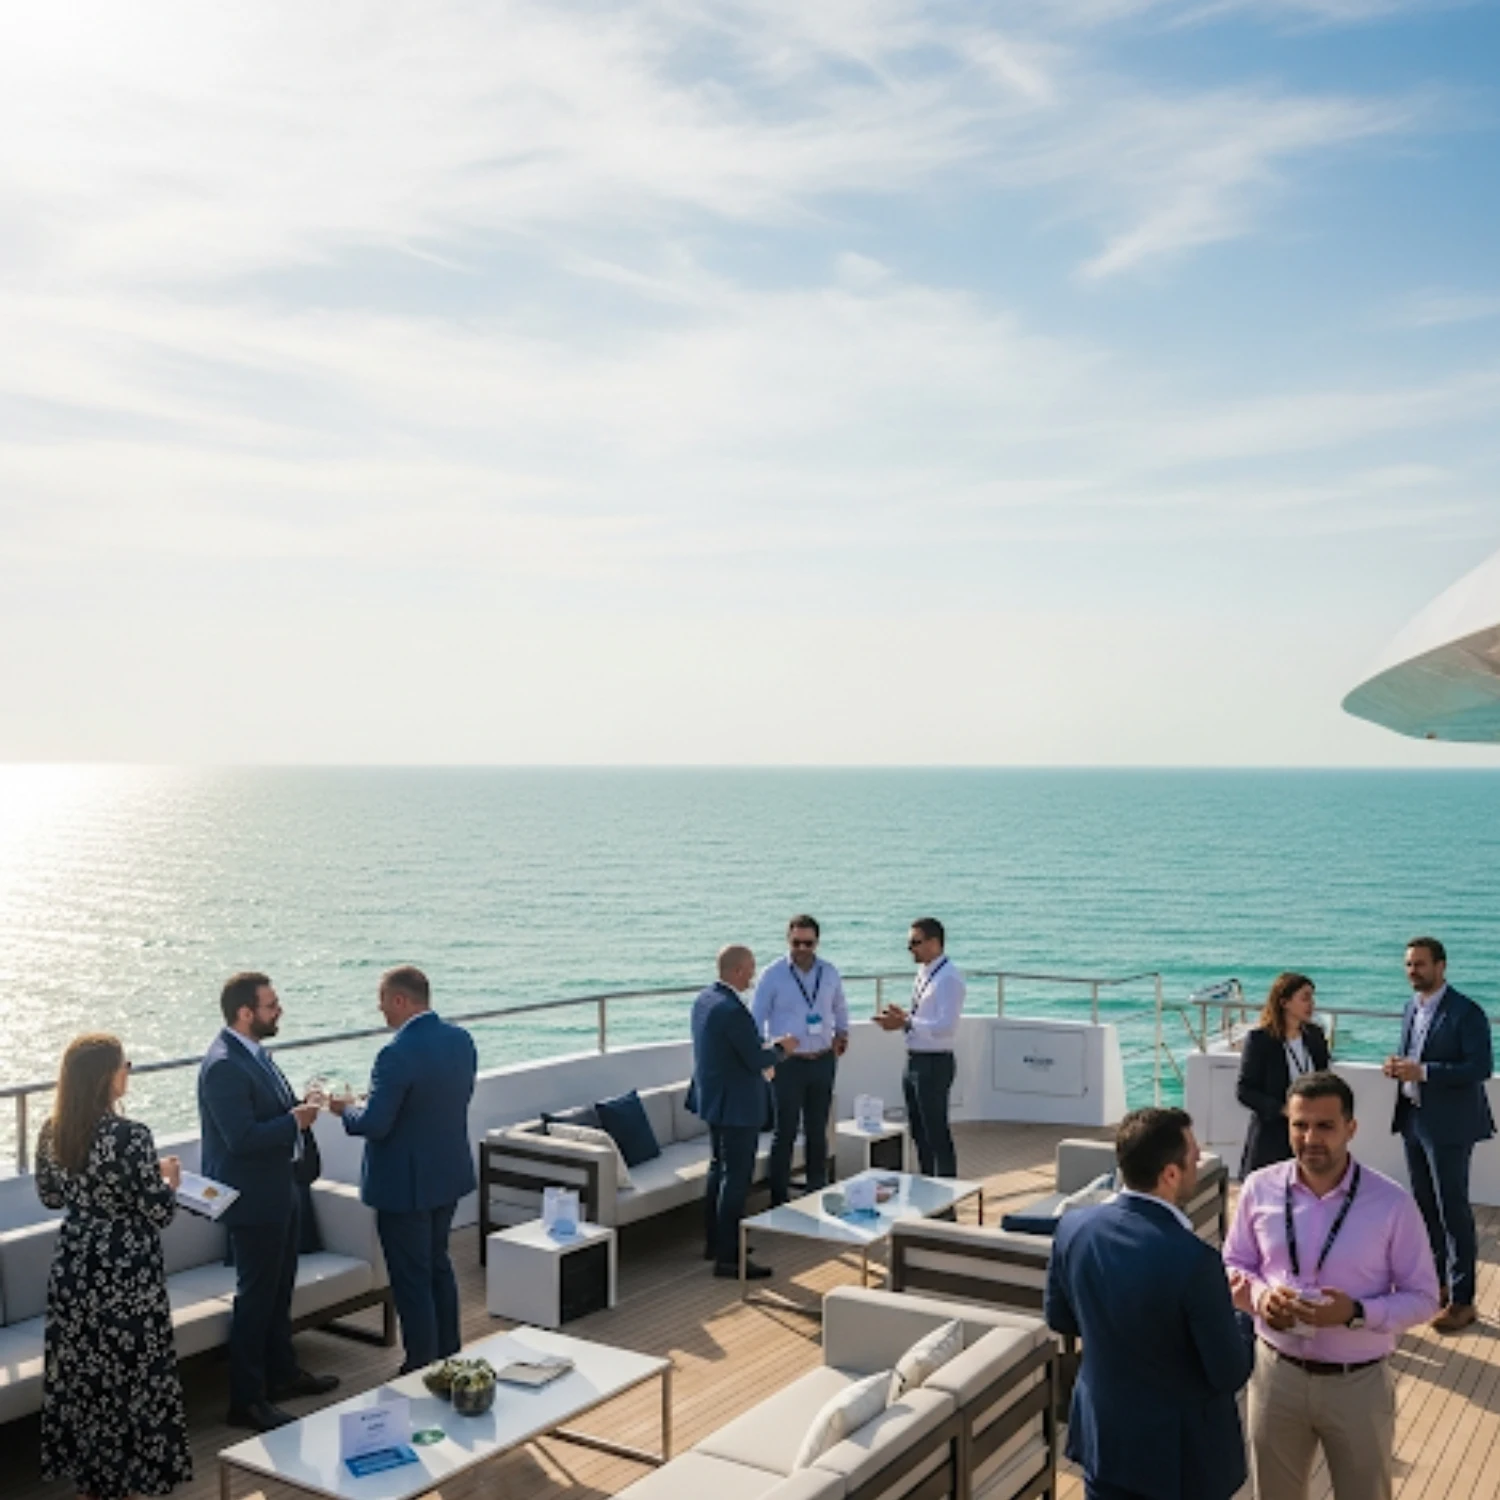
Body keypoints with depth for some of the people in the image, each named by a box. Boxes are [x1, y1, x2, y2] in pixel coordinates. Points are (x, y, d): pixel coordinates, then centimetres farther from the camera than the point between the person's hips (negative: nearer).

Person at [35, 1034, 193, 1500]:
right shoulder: (131, 1136, -24)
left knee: (78, 1371, 18)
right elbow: (159, 1213, -19)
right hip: (126, 1273, -6)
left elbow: (50, 1196, 11)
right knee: (130, 1373, 9)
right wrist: (168, 1179, 0)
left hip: (73, 1268, 6)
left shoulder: (52, 1131, -3)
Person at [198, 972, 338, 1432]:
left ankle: (282, 1372, 38)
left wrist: (299, 1109, 2)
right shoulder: (223, 1066, -25)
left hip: (280, 1190, 10)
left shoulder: (254, 1053, 6)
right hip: (253, 1199, -10)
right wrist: (295, 1121, -19)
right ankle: (246, 1401, 13)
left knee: (280, 1289, 22)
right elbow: (242, 1138, -29)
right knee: (256, 1297, 1)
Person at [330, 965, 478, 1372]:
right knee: (438, 1265, 23)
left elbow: (374, 1124, -24)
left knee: (411, 1280, 7)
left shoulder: (397, 1054, -26)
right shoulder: (461, 1040, -2)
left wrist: (345, 1109, -2)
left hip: (405, 1183, -8)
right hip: (450, 1174, 8)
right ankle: (449, 1357, 35)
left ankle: (422, 1369, 18)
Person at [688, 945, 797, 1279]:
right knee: (736, 1179, -3)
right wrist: (781, 1048, -4)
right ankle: (728, 1258, 2)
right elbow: (757, 1061, -23)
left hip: (714, 1099, 10)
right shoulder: (732, 1010, -26)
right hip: (737, 1106, -10)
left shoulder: (704, 1000, 5)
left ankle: (716, 1242, 32)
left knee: (719, 1170, 20)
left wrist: (769, 1050, 13)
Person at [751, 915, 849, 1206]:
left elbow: (839, 1005, 24)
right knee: (785, 1134, -3)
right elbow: (756, 1018, -5)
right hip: (788, 1063, -4)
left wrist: (842, 1032, 12)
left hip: (823, 1061, 4)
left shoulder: (829, 972, 5)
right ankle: (779, 1200, 5)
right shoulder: (773, 975, -7)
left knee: (818, 1132, 12)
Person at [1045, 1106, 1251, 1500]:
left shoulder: (1073, 1228, -11)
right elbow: (1231, 1374, -18)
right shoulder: (1194, 1260, -29)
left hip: (1103, 1435, 5)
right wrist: (1240, 1313, 1)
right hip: (1182, 1449, -4)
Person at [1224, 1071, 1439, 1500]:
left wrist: (1356, 1313, -23)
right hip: (1277, 1374, 2)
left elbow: (1423, 1297, -7)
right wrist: (1259, 1295, -17)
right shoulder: (1260, 1188, -8)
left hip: (1359, 1384, -2)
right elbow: (1233, 1265, 5)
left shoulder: (1392, 1203, -15)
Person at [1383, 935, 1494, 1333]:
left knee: (1453, 1211, -1)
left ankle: (1461, 1300, 8)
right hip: (1414, 1119, 8)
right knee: (1425, 1207, 17)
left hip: (1448, 1125, -8)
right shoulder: (1413, 1008, 10)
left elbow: (1481, 1067, -21)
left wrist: (1423, 1071, -27)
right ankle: (1435, 1281, 31)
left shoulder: (1466, 1013, -15)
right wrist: (1399, 1068, -2)